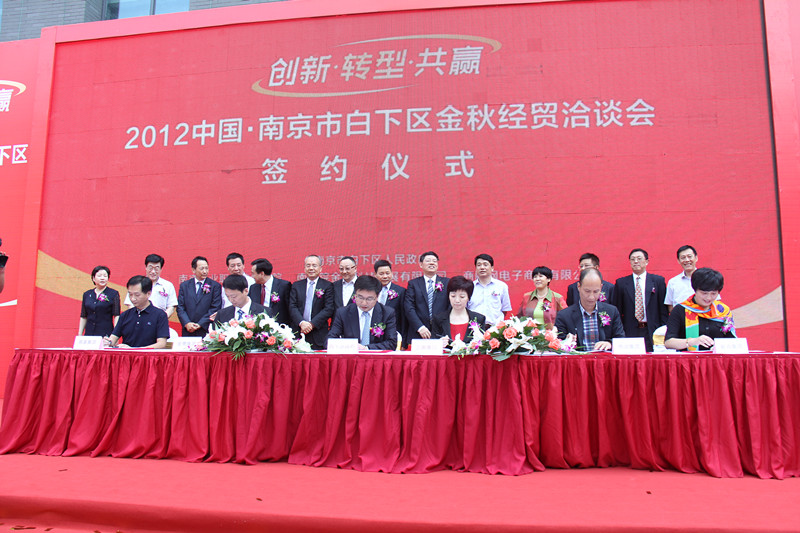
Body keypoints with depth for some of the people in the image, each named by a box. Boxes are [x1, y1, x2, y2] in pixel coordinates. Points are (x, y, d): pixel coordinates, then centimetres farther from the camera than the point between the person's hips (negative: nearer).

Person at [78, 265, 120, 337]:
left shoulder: (113, 294, 1)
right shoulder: (86, 294, 13)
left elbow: (116, 316, -3)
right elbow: (83, 317, 16)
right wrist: (79, 335, 11)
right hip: (89, 334, 3)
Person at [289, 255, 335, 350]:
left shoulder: (327, 286, 5)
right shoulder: (296, 286, 14)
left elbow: (329, 309, -3)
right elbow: (292, 307, 5)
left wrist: (312, 324, -12)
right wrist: (301, 323, -12)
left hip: (318, 335, -2)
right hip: (298, 333, 2)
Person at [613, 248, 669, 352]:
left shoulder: (658, 281, 7)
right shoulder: (621, 283, 7)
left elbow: (664, 309, 6)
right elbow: (617, 311, 7)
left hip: (652, 332, 0)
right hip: (629, 332, 0)